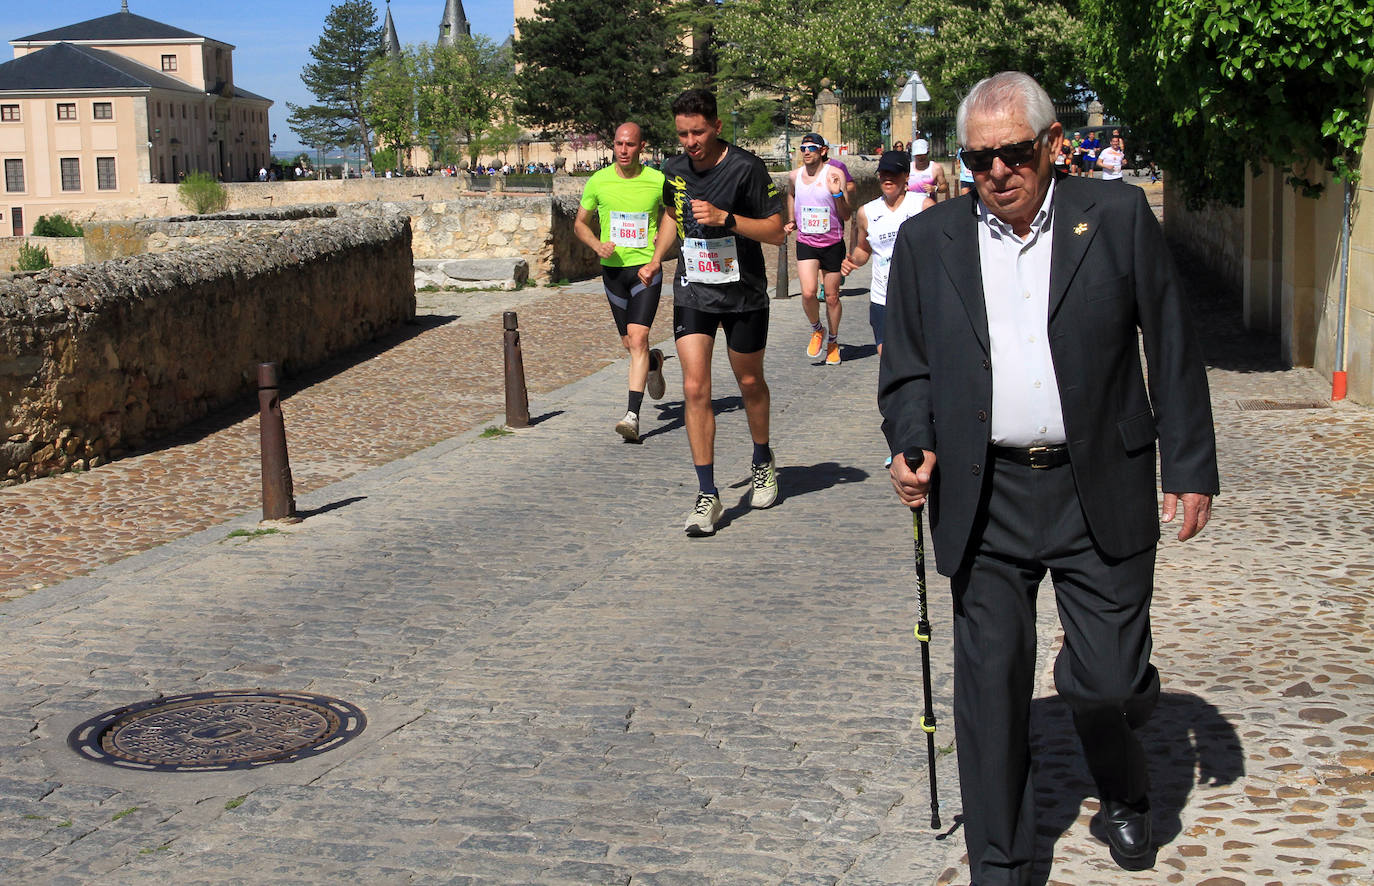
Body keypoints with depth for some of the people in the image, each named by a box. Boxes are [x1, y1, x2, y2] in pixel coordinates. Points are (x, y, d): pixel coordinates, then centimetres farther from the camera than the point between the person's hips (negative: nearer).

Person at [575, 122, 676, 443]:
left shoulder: (657, 181, -6)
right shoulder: (598, 181, -2)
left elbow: (669, 220, 7)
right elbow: (579, 223, 11)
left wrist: (655, 262, -6)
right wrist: (598, 245, -10)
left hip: (646, 269, -3)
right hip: (613, 269, 3)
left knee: (638, 338, -17)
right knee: (629, 343, 11)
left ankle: (632, 415, -17)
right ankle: (654, 362, 48)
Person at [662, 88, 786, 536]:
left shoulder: (746, 168, -14)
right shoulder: (674, 169, 0)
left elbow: (777, 232, -13)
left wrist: (726, 218, -24)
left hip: (743, 293, -2)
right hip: (693, 292, 3)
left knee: (750, 383, 14)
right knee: (695, 388, -10)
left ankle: (763, 462, 42)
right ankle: (708, 495, -6)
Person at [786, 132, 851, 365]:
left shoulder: (834, 175, -9)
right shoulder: (794, 176, 2)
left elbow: (846, 216, -9)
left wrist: (837, 194, -25)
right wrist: (791, 220, 18)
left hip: (833, 243, -2)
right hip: (805, 242, 2)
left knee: (832, 297, 6)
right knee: (808, 292, -16)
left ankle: (833, 341, 27)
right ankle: (817, 330, 12)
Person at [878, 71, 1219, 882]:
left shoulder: (1119, 218, 1)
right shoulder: (927, 242, 6)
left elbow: (1173, 350, 4)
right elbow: (906, 368, 11)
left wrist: (1192, 468, 2)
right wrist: (913, 445, -8)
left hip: (1099, 492, -1)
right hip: (984, 502, 1)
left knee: (1108, 680, 1)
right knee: (991, 686, 5)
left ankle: (1125, 795, 35)